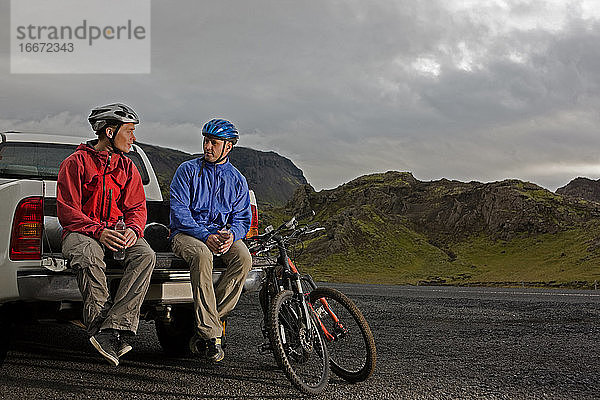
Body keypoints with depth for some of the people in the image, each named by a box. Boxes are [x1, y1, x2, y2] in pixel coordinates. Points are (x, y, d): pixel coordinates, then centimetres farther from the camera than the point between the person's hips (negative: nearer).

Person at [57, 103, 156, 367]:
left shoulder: (127, 167, 15)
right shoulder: (76, 163, -1)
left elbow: (136, 207, 10)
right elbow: (66, 211, -7)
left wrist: (133, 229, -15)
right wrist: (98, 232, -24)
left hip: (115, 233, 4)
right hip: (80, 232, -4)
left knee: (145, 254, -29)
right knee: (90, 256, -40)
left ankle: (109, 333, -39)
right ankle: (100, 329, -36)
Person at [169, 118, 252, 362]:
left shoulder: (237, 180, 13)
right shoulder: (188, 171, 3)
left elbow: (242, 219, 9)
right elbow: (179, 210, -8)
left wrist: (231, 235, -16)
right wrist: (205, 236, -22)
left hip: (223, 235, 3)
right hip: (187, 233, -3)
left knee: (243, 258, -30)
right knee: (202, 255, -38)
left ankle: (202, 331, -25)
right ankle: (211, 333, -36)